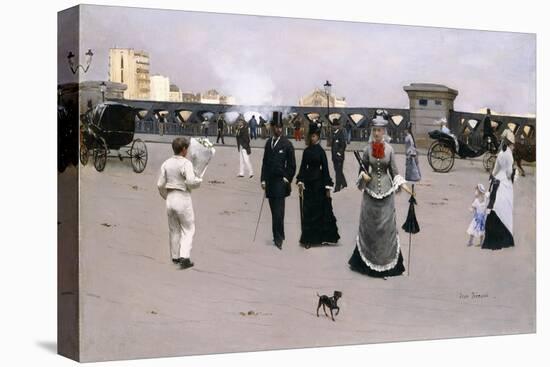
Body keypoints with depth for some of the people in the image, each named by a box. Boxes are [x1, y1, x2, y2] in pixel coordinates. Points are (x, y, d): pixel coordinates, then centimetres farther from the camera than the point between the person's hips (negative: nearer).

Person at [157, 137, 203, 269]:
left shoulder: (166, 163, 3)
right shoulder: (185, 163, -14)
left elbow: (160, 184, 4)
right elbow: (191, 181, -26)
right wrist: (199, 180, -4)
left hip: (170, 198, 6)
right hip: (183, 198, -5)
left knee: (174, 230, 18)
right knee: (188, 229, 5)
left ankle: (175, 257, 27)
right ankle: (184, 257, -7)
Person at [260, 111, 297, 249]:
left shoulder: (287, 144, -3)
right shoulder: (268, 142, 11)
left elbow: (292, 165, 1)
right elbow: (265, 162, 15)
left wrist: (287, 179, -3)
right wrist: (263, 180, 9)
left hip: (280, 182, -5)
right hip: (269, 182, 5)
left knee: (278, 212, -11)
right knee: (274, 211, 8)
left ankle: (279, 238, -9)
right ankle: (277, 236, 16)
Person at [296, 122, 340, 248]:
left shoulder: (321, 151, -5)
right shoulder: (306, 151, 6)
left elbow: (325, 169, -6)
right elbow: (303, 167, 7)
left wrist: (328, 187, -9)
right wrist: (300, 182, -6)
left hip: (318, 183, -4)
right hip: (308, 183, 4)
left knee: (320, 209, 3)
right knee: (307, 211, 2)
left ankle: (324, 236, 14)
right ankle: (308, 238, 8)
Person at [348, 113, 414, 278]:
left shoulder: (389, 149, -3)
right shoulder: (368, 149, 0)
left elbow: (394, 171, 0)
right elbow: (363, 168, 10)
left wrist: (403, 184, -12)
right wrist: (363, 175, -11)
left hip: (386, 190, -1)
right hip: (371, 190, 1)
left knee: (386, 225, 2)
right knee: (369, 224, 5)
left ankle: (387, 261, 9)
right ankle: (367, 259, 15)